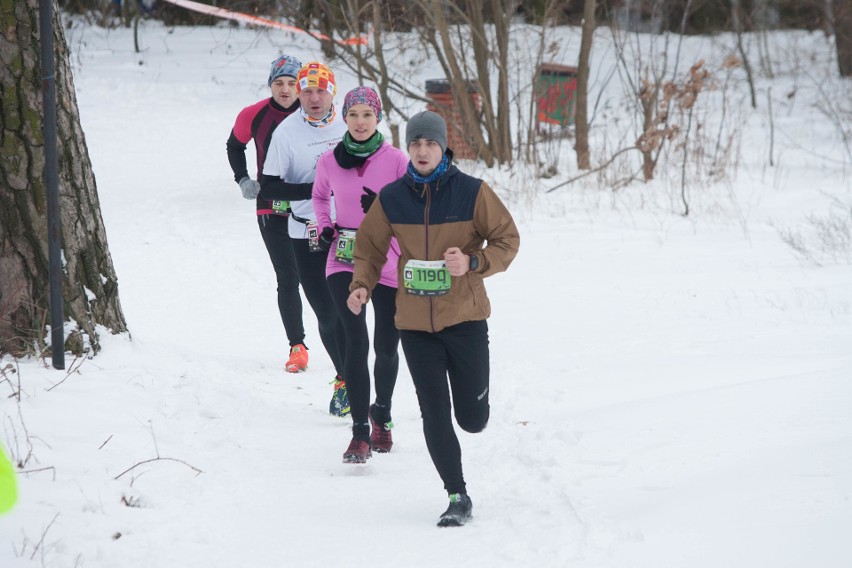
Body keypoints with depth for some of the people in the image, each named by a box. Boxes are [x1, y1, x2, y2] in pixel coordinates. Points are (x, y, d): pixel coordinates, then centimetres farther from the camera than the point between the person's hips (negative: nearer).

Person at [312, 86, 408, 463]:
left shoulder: (395, 160, -5)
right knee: (357, 343, -15)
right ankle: (360, 432, -13)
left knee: (386, 347, 8)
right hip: (344, 262, 0)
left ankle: (382, 412, 36)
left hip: (388, 264, 0)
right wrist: (324, 227, 7)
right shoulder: (329, 162, 2)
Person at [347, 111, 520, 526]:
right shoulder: (391, 198, 0)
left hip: (464, 318, -1)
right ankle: (457, 497, 8)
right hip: (415, 323, 1)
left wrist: (473, 262, -19)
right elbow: (370, 245, 12)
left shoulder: (472, 192, -6)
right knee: (434, 415, -4)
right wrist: (361, 285, -5)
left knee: (472, 418, 4)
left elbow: (507, 239, -1)